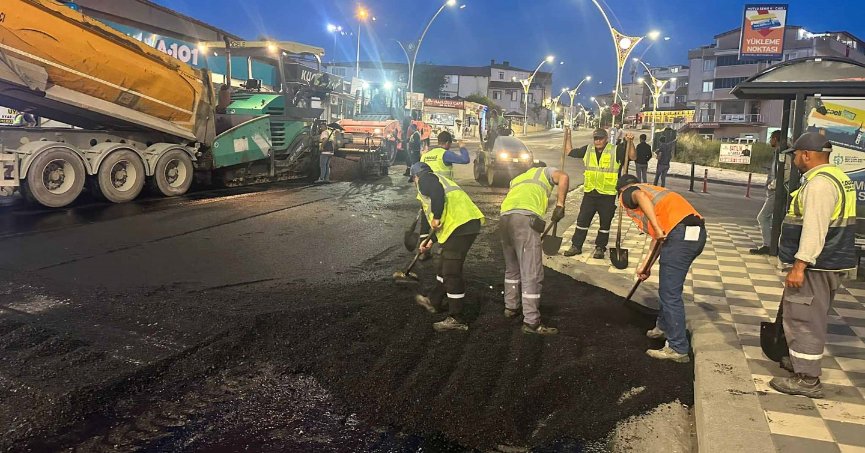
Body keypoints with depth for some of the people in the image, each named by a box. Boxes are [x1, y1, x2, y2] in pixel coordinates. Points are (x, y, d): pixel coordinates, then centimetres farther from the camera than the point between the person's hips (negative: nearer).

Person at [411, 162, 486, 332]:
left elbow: (437, 192, -19)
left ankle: (457, 320, 0)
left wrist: (436, 217, -15)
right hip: (468, 224, 10)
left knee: (451, 272, -5)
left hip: (459, 225, -10)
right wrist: (430, 241, 41)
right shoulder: (439, 180, 34)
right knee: (443, 267, 23)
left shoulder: (425, 178, 6)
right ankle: (434, 302, 40)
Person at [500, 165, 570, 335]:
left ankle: (510, 307, 35)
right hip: (526, 217, -6)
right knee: (532, 274, -4)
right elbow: (563, 177, 1)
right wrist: (560, 205, 3)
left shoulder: (516, 179, 40)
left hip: (505, 216, 7)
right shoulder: (545, 171, 25)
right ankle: (531, 322, -1)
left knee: (512, 268, 24)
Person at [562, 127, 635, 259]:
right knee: (582, 220, 6)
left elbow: (632, 156, -4)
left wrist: (630, 142, -19)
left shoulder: (616, 151, -4)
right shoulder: (587, 150, 7)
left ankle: (600, 247, 21)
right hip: (590, 193, 3)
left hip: (608, 195, -2)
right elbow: (570, 152, 17)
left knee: (605, 223, 8)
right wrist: (568, 138, 9)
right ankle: (576, 246, 15)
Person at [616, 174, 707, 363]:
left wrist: (658, 229, -21)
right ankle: (664, 327, 42)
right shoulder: (652, 189, 34)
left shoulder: (627, 193, 13)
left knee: (670, 294, -1)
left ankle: (678, 349, 4)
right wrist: (646, 264, 29)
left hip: (680, 233, -8)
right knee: (669, 288, 25)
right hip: (697, 232, 9)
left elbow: (641, 196, -16)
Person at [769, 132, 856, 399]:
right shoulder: (836, 177, 16)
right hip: (829, 263, 11)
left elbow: (814, 229, -26)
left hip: (815, 265, -11)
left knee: (804, 319, -4)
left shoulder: (819, 184, -20)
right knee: (811, 317, 22)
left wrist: (799, 266, -25)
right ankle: (802, 362, 37)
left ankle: (807, 380, 2)